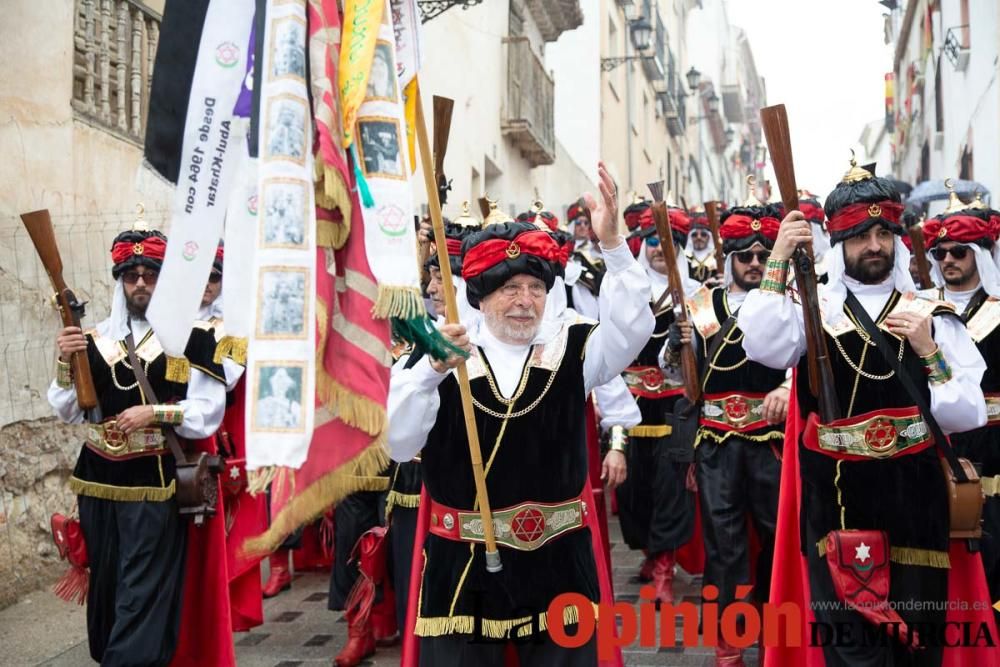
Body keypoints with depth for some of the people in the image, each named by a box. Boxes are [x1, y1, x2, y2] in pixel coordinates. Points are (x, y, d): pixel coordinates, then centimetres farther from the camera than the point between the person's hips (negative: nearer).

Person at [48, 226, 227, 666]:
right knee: (105, 584, 18)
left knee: (142, 592, -4)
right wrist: (65, 363, -5)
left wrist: (155, 413, -19)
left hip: (155, 482, -5)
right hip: (98, 480, 5)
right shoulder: (95, 339, 8)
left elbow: (207, 414, -9)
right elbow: (69, 413, 8)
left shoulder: (191, 337, -6)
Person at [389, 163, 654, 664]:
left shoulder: (570, 348, 2)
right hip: (463, 564, -1)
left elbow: (632, 326, -15)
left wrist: (612, 244, -26)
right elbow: (398, 445, -13)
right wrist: (432, 370, -28)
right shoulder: (441, 354, -5)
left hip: (558, 559, 2)